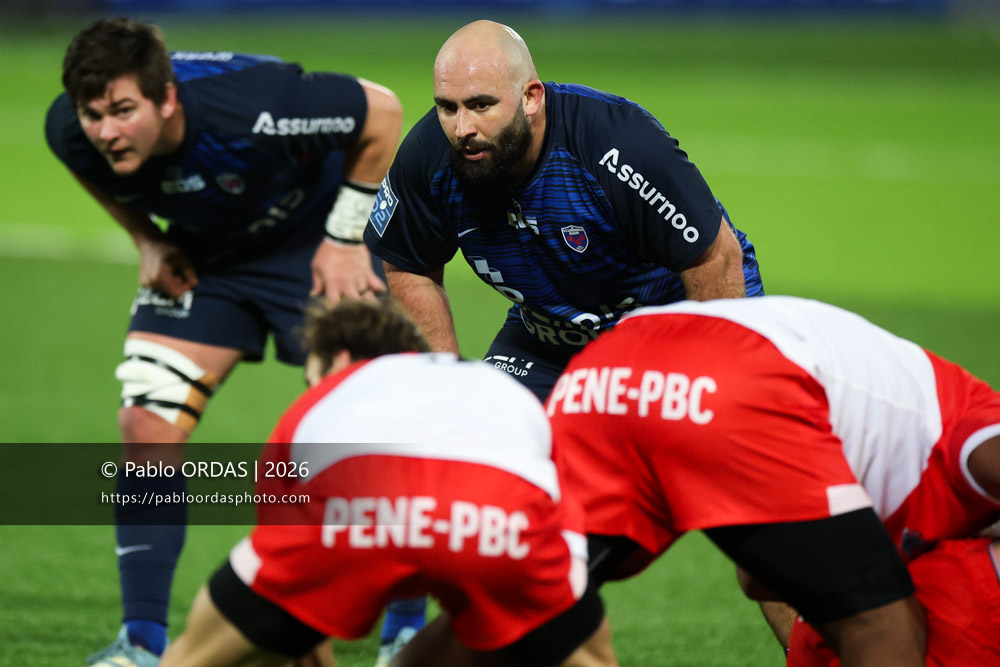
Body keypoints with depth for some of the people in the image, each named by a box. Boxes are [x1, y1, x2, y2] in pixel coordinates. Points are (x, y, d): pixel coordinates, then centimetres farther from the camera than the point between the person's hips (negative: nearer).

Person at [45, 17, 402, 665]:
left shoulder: (248, 109, -39)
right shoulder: (72, 131, -23)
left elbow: (381, 111, -24)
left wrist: (346, 238, -20)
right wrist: (148, 240, -5)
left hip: (315, 241, -4)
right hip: (202, 253, 4)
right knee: (146, 427, -9)